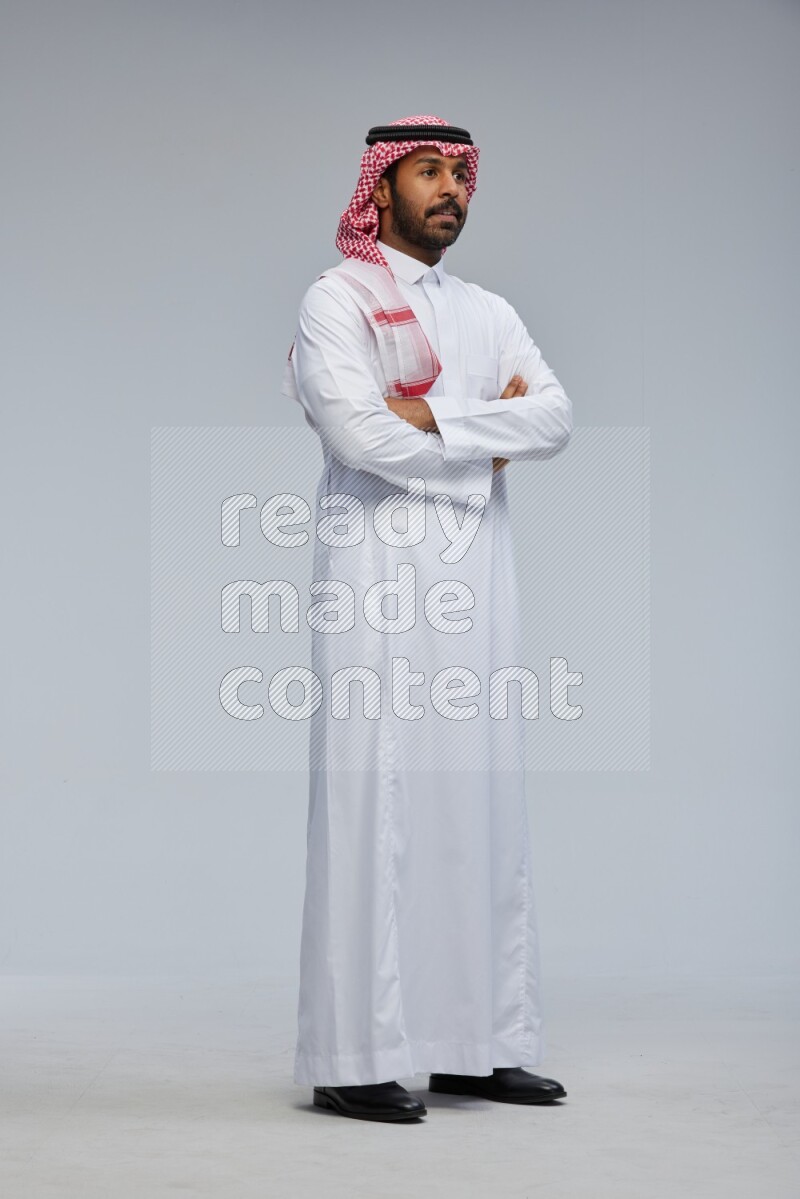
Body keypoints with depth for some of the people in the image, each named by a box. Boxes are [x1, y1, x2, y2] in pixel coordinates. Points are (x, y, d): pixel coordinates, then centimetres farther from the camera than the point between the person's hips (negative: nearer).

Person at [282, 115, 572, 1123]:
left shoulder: (488, 311, 20)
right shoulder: (337, 299, 2)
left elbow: (556, 418, 4)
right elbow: (361, 436, -14)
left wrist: (433, 415, -9)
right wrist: (490, 434, -2)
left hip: (475, 581, 6)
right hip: (379, 575, -6)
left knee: (480, 799, 4)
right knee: (374, 801, -8)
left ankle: (474, 1044, 10)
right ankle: (355, 1059, -6)